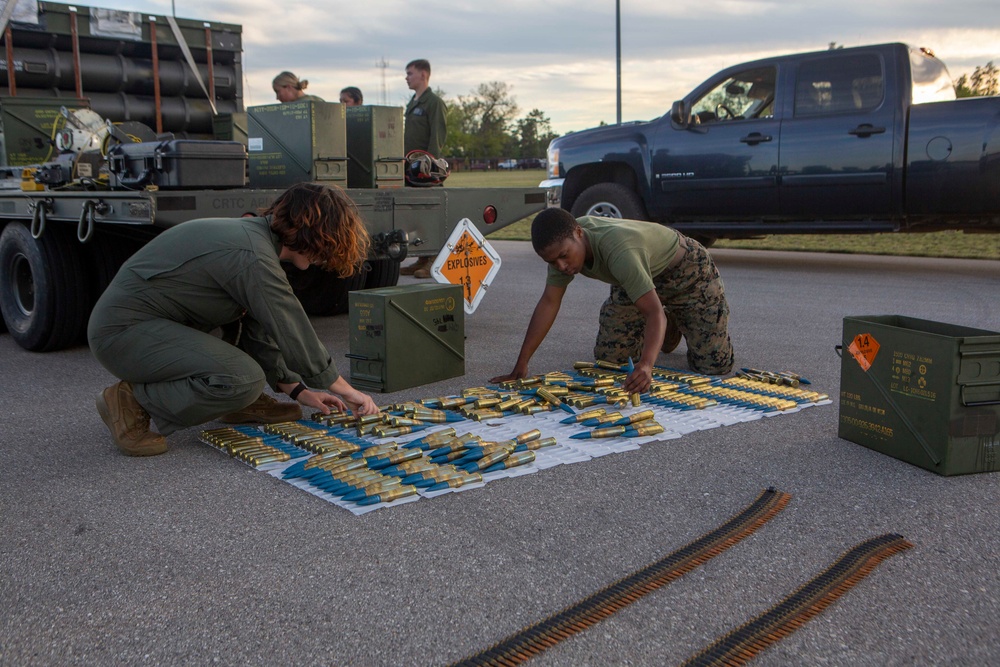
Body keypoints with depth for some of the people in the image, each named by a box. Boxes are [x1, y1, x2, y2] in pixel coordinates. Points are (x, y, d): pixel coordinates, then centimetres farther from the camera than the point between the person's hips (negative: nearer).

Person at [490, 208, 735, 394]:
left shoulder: (619, 250, -44)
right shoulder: (562, 243, -21)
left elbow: (654, 312, -47)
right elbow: (549, 303, -15)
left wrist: (646, 365, -63)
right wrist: (520, 366, -18)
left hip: (685, 270, -6)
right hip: (641, 275, 6)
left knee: (713, 366, -10)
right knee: (607, 357, -1)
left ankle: (674, 323, 23)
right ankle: (669, 330, 26)